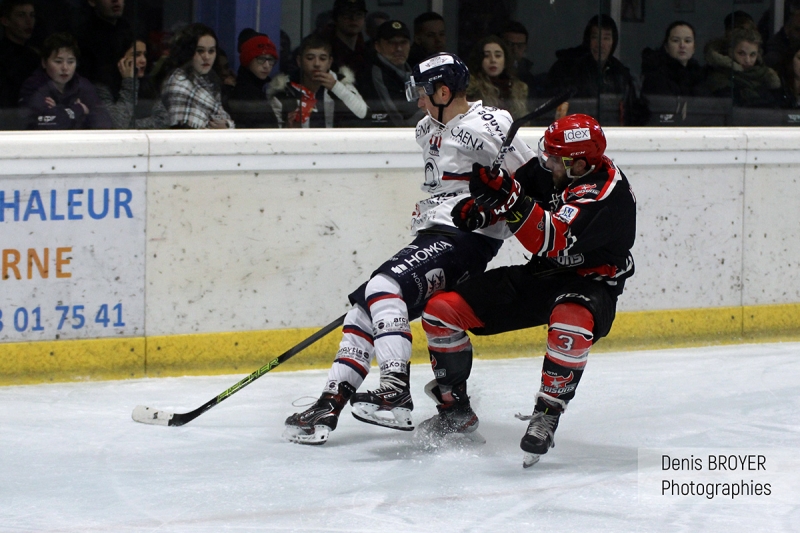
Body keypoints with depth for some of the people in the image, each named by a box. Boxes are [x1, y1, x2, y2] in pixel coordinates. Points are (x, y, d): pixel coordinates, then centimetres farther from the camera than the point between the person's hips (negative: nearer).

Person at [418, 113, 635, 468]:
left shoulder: (607, 192, -26)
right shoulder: (550, 169, -3)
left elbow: (554, 243, -37)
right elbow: (516, 188, 15)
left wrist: (508, 195, -46)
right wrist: (478, 207, -6)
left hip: (588, 283, -7)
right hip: (539, 277, 7)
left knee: (571, 322, -44)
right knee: (440, 311, -3)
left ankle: (546, 415, -24)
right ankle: (456, 411, 10)